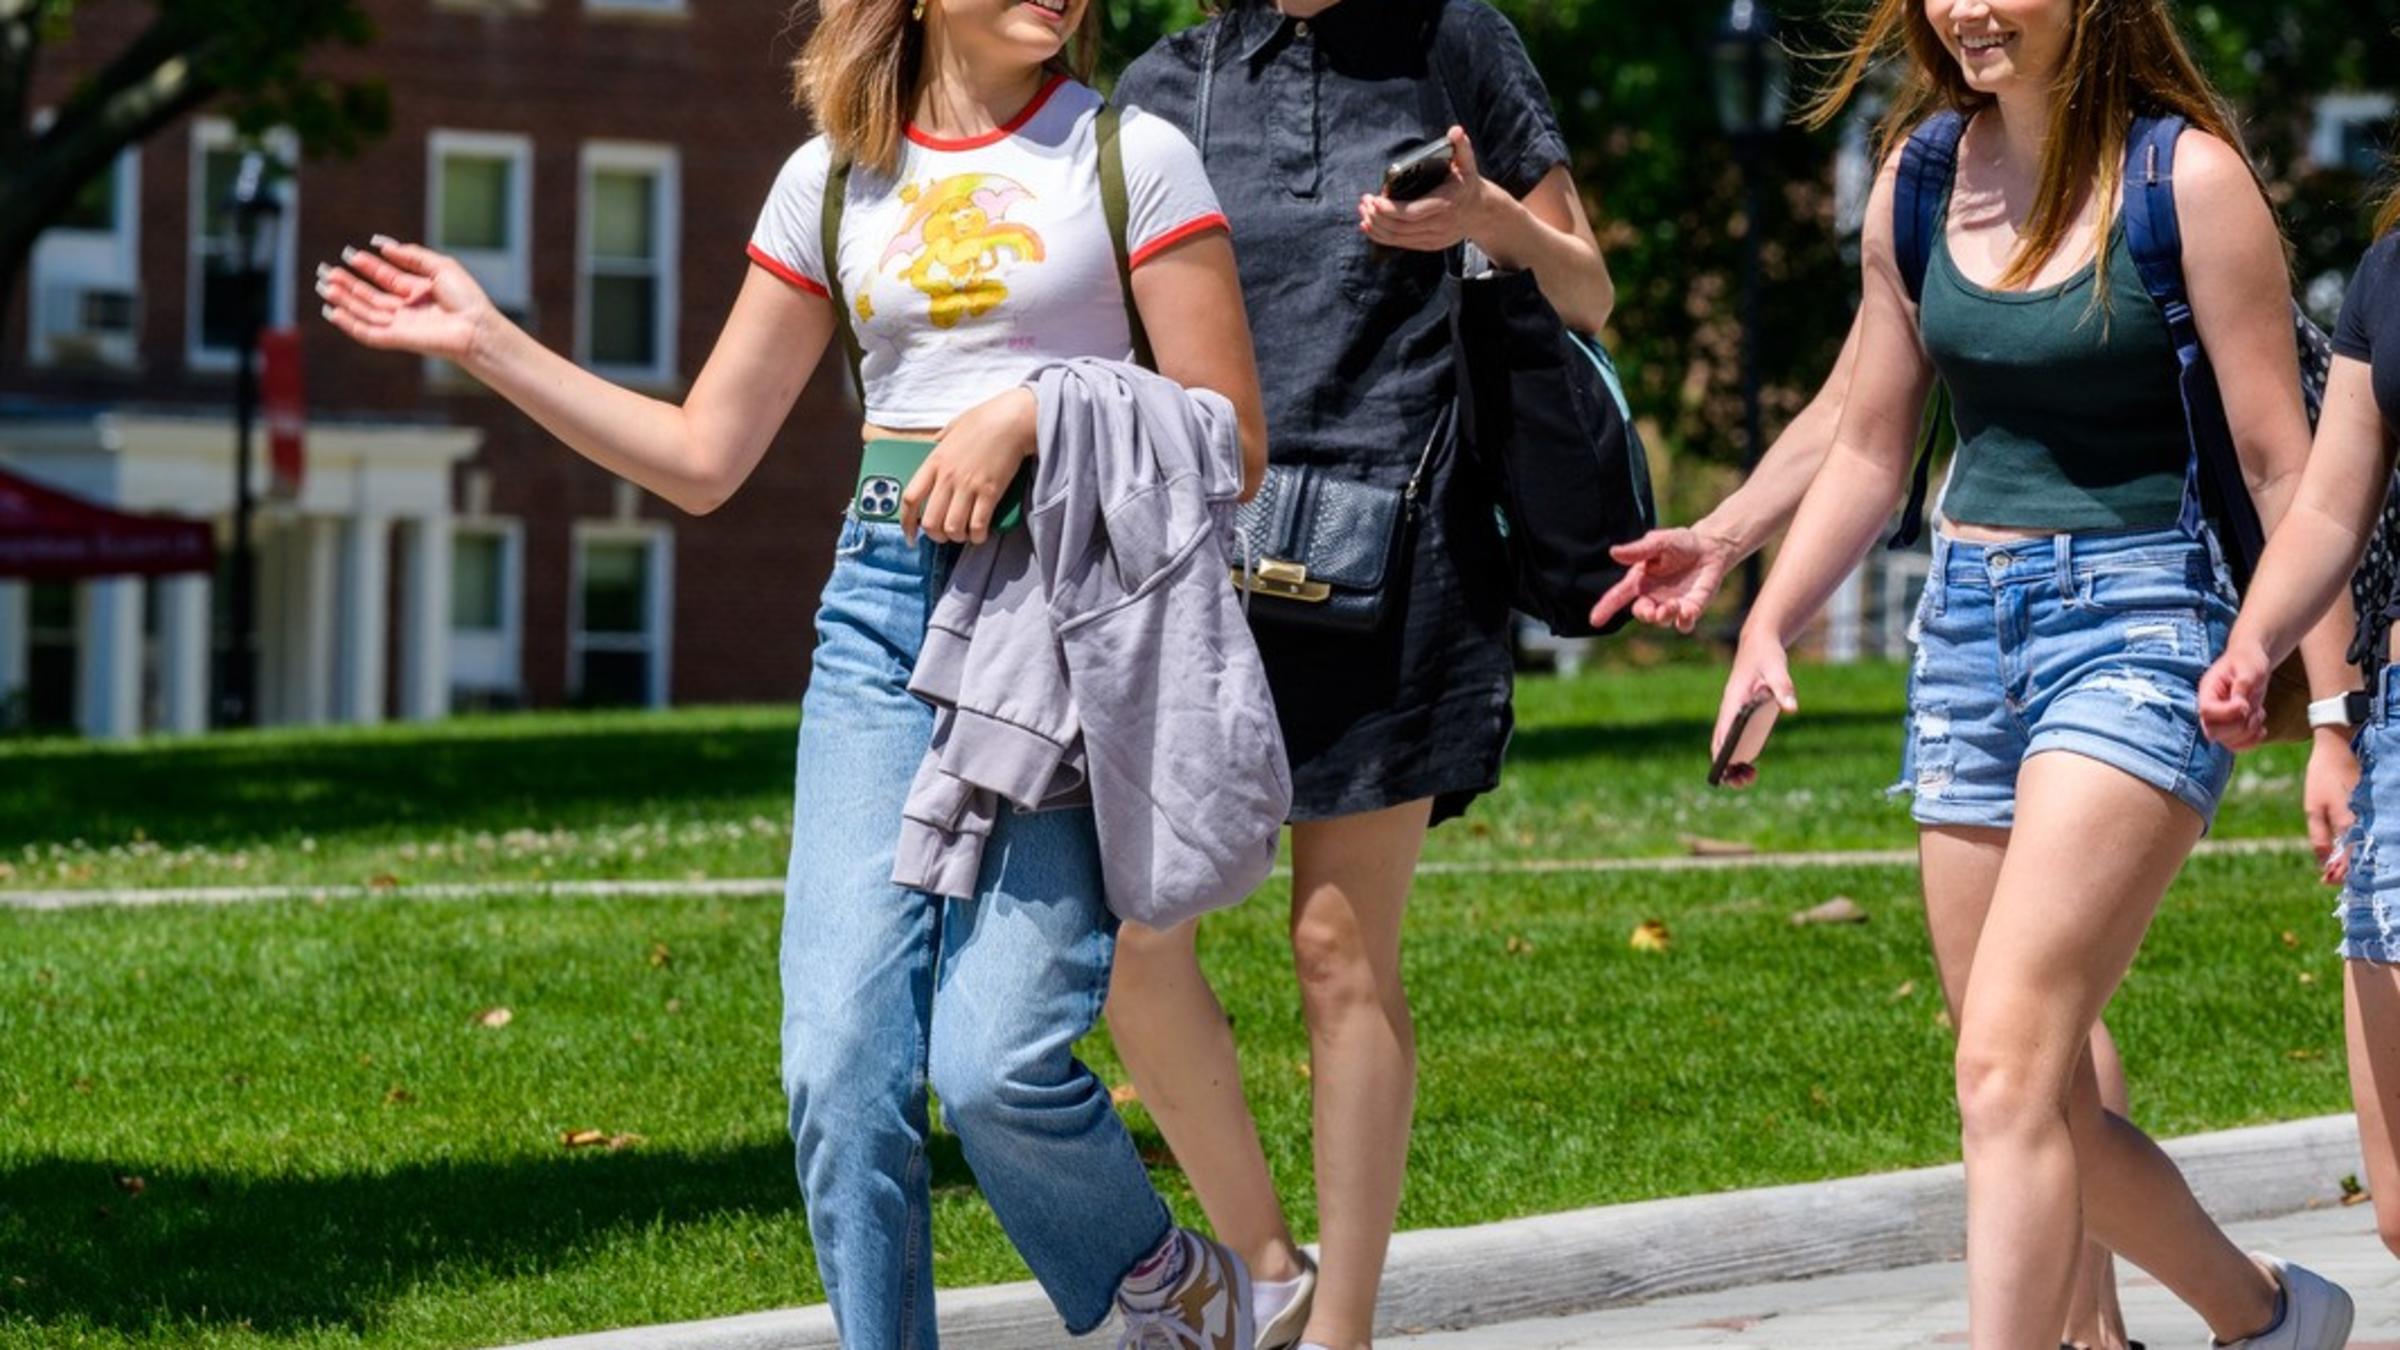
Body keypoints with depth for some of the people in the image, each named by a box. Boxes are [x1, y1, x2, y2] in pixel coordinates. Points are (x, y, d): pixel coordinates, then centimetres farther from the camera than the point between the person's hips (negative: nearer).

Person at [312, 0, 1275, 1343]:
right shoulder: (835, 182, 12)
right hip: (883, 614, 4)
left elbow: (1233, 447, 0)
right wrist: (487, 342, 11)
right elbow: (704, 460, 15)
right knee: (840, 1065, -9)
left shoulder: (1132, 157, 2)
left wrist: (1036, 410, -13)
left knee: (996, 1065, -15)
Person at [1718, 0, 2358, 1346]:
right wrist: (1766, 628, 6)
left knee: (2008, 1069, -19)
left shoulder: (2187, 179, -9)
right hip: (1968, 629, 6)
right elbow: (1870, 449, 17)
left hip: (2136, 628, -6)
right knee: (2051, 1107, 10)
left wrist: (2334, 705, -9)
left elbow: (2280, 462, -8)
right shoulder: (1921, 186, 8)